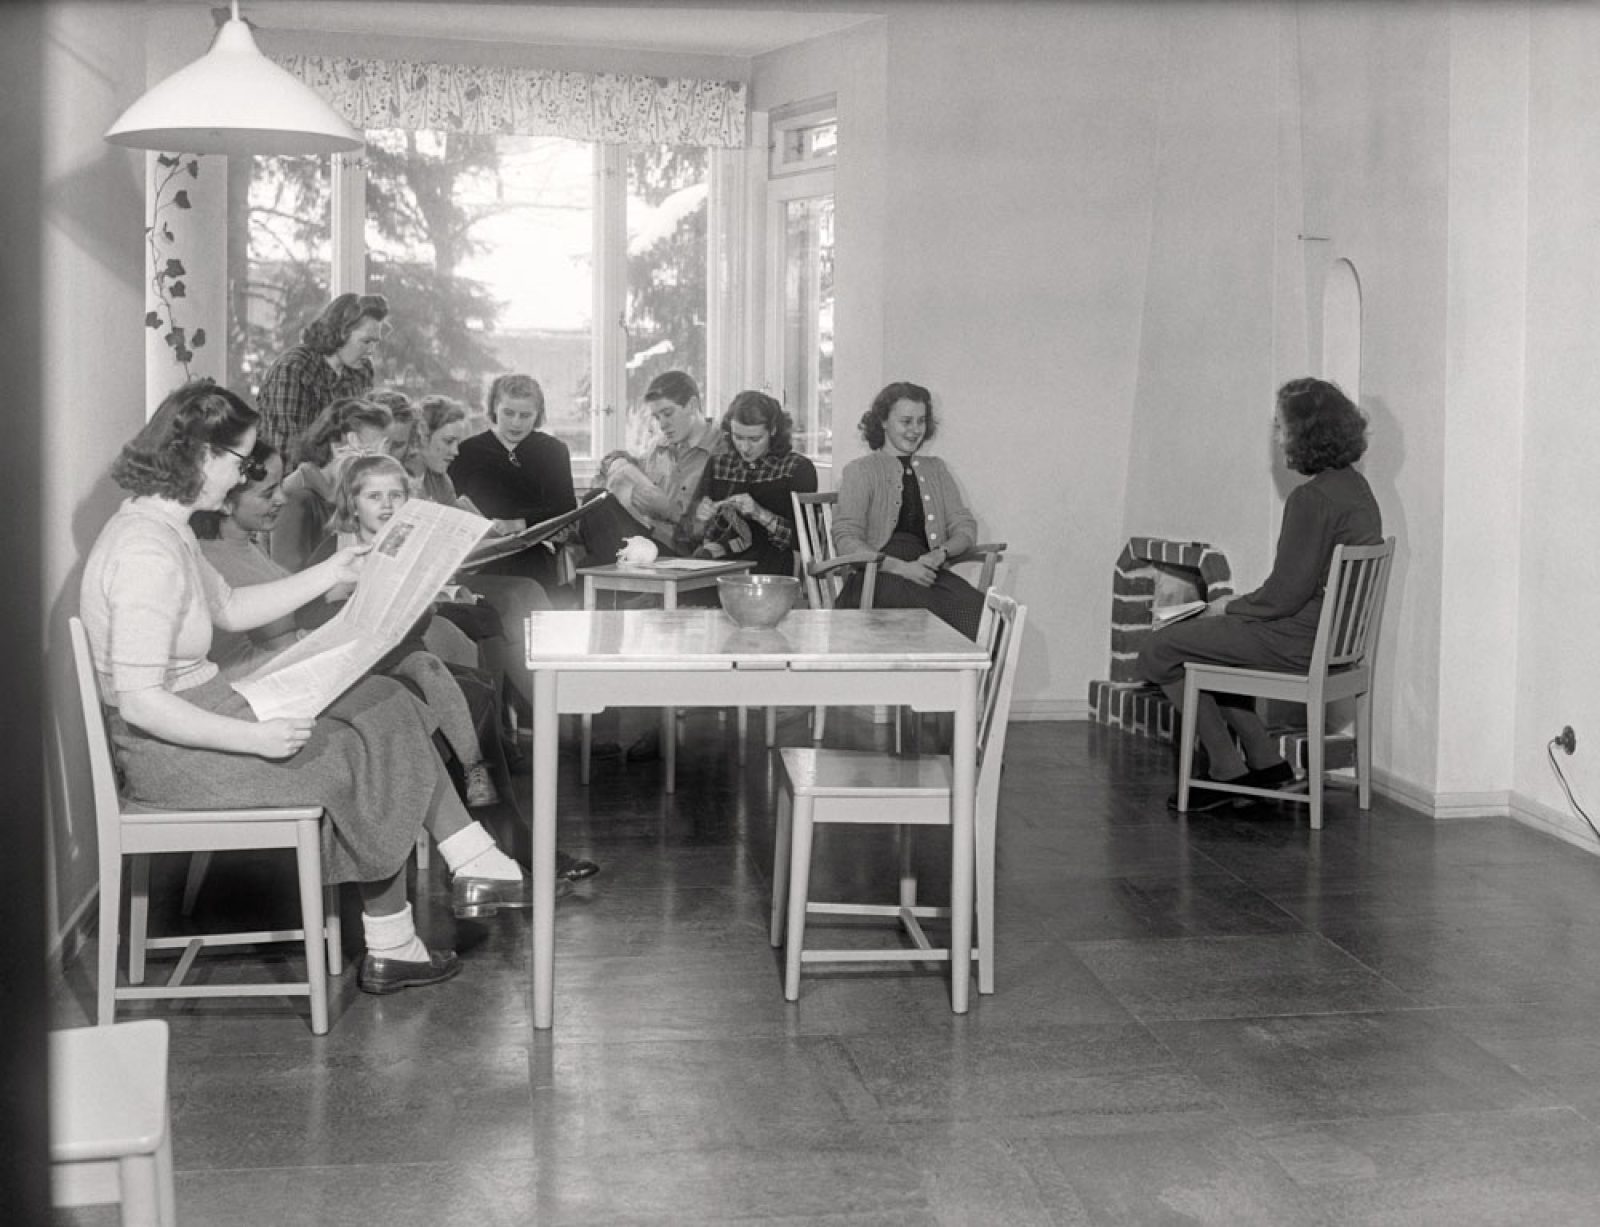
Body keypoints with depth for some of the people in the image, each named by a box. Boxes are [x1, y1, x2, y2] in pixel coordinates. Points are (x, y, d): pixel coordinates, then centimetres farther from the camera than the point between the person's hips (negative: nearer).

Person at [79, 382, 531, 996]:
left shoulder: (160, 526, 8)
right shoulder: (146, 553, -26)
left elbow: (229, 608, 21)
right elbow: (141, 704, -29)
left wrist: (330, 574, 15)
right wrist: (256, 740, -27)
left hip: (204, 709, 10)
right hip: (169, 754, -10)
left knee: (388, 708, 5)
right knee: (375, 761, -4)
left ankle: (476, 867, 5)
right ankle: (388, 946, 12)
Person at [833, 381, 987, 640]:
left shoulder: (936, 469, 26)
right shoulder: (860, 471, 10)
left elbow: (965, 527, 19)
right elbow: (845, 540, -2)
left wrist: (941, 552, -6)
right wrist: (901, 567, -16)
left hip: (930, 572, 4)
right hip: (878, 576, -4)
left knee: (978, 608, -30)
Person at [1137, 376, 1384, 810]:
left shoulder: (1312, 498, -22)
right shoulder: (1354, 486, 9)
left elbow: (1284, 595, -22)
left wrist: (1231, 607, -4)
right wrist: (1241, 604, 13)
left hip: (1300, 641, -10)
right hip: (1334, 635, 10)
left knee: (1159, 652, -1)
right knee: (1202, 633, 27)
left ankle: (1227, 768, 5)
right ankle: (1263, 759, 22)